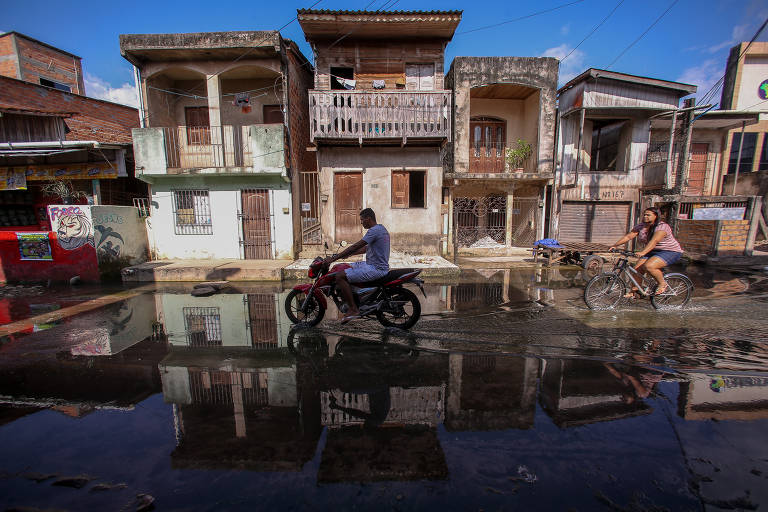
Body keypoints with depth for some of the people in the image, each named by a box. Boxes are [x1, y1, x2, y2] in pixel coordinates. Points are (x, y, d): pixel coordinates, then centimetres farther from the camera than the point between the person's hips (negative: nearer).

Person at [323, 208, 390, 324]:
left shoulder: (374, 230, -17)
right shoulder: (381, 228, 16)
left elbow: (355, 247, -21)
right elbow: (366, 248, 24)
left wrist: (333, 258, -18)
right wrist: (348, 254, 20)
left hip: (375, 269, -11)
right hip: (377, 265, 11)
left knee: (340, 277, -17)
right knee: (342, 268, 22)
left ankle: (354, 309, -12)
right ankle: (350, 303, 22)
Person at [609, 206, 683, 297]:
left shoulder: (662, 227, -20)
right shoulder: (640, 226, 1)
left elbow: (654, 241, -36)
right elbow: (628, 236, -5)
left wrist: (643, 252, -50)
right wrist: (615, 245, -19)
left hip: (670, 252, -7)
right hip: (652, 252, 7)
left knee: (648, 266, -29)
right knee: (637, 269, -8)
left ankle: (662, 284, -4)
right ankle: (633, 291, 5)